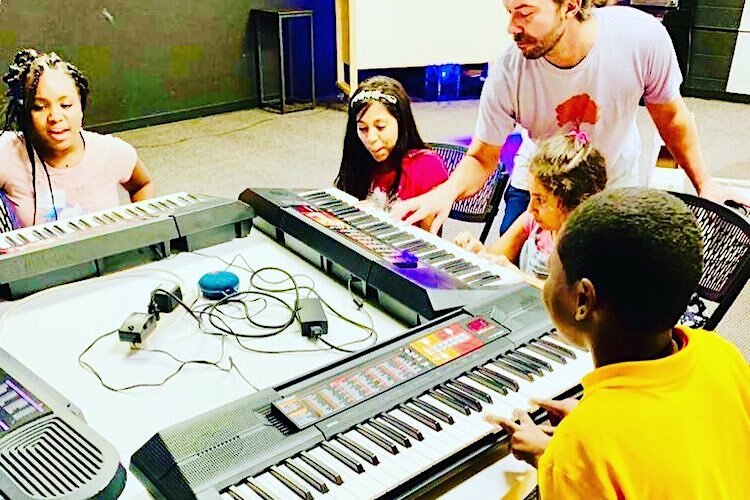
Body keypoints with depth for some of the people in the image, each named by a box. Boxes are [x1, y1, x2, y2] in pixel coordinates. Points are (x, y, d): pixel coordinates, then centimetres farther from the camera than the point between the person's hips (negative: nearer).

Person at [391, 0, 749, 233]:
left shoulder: (643, 37, -26)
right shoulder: (508, 72, -26)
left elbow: (670, 115, -7)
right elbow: (482, 158, -17)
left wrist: (703, 183, 0)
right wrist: (447, 191, -38)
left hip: (619, 190, 0)